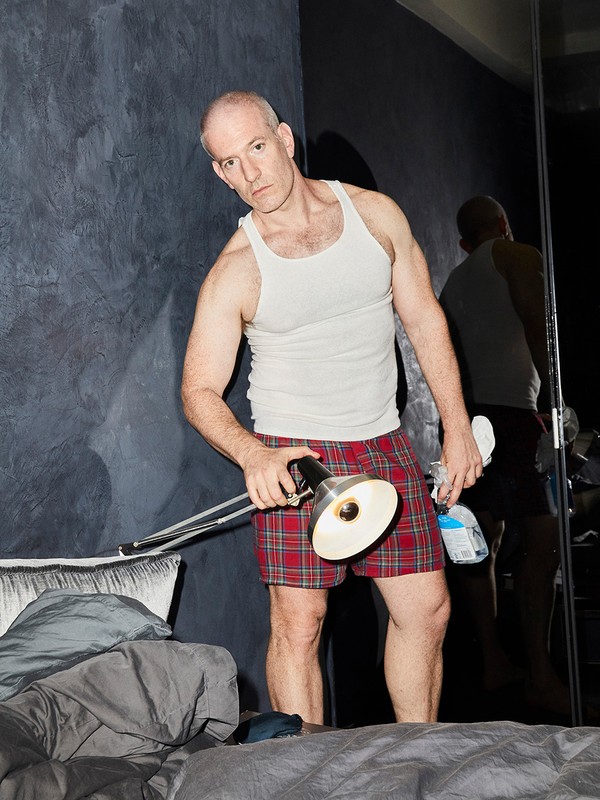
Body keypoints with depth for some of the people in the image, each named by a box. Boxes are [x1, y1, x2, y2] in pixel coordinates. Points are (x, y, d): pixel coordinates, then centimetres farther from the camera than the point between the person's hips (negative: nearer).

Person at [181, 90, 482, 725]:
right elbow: (200, 392, -7)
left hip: (384, 446, 3)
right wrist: (252, 454, -27)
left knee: (426, 609, 4)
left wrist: (458, 428, 6)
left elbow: (424, 319, 8)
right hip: (293, 456, -3)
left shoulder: (375, 214, 0)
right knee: (299, 623, -9)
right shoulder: (235, 272, -8)